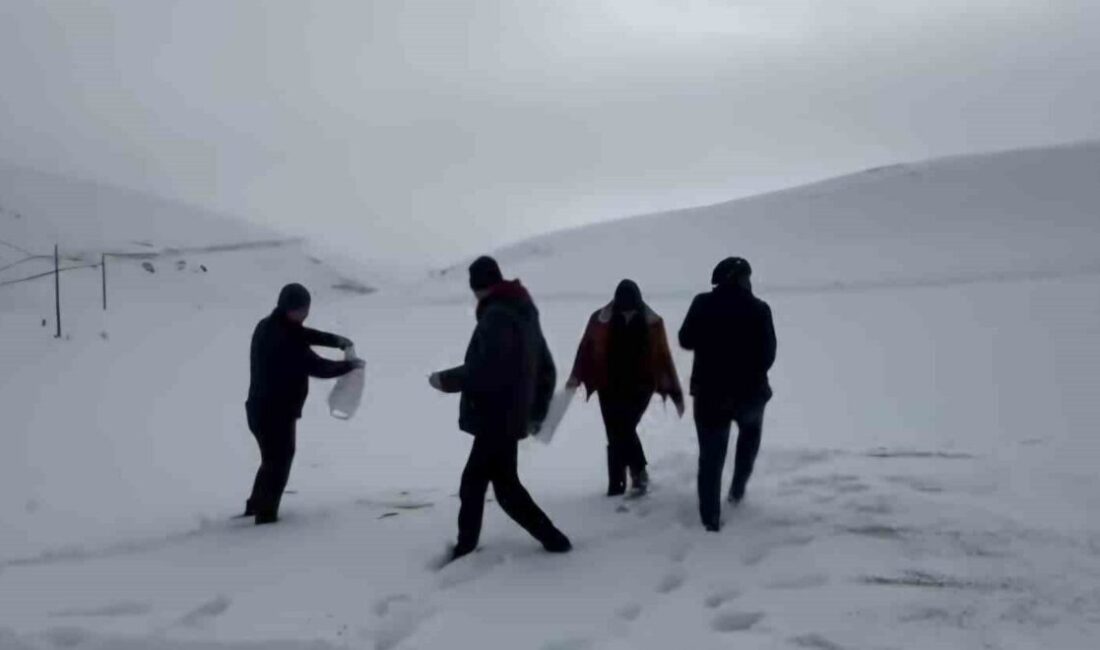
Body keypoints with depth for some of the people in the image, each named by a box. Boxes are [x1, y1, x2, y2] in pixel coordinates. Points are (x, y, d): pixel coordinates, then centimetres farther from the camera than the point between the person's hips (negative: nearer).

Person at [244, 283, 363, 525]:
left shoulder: (269, 327, 5)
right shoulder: (285, 341, -27)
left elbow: (303, 334, 14)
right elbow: (317, 367, -23)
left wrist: (334, 340, 0)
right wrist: (350, 365, -9)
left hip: (262, 409, 10)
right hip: (276, 413, -10)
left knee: (273, 460, 25)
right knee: (278, 463, 5)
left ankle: (256, 507, 37)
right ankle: (266, 516, 14)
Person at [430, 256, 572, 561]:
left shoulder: (496, 317, -15)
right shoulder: (525, 314, 15)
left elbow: (485, 370, -26)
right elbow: (545, 369, 19)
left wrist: (446, 380, -11)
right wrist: (536, 413, 24)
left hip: (496, 419, -10)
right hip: (508, 417, 10)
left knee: (505, 486, -2)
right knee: (472, 480, 15)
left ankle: (553, 539, 3)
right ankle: (465, 547, 23)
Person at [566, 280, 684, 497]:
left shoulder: (652, 323, -3)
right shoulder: (601, 320, -4)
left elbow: (663, 357, 2)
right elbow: (586, 348, 1)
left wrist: (675, 392, 3)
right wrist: (576, 376, -13)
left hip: (640, 387, -2)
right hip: (610, 387, 2)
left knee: (623, 430, -16)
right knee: (616, 434, -1)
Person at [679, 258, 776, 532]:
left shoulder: (703, 304, -5)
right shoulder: (758, 309, -8)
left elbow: (686, 340, 4)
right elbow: (768, 355, -4)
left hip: (710, 392, 0)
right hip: (750, 391, 0)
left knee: (711, 456, 6)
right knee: (750, 430, 31)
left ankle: (711, 517, 4)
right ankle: (738, 488, 29)